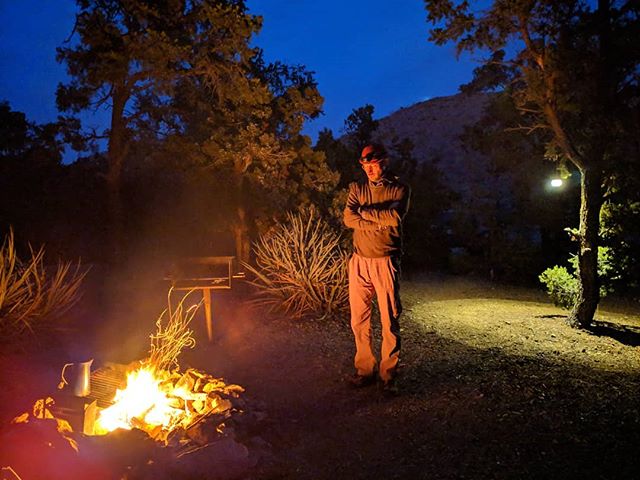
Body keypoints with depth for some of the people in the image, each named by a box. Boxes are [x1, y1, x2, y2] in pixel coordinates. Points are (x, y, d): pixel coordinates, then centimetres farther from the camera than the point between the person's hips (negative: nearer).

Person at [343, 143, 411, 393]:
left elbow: (395, 216, -17)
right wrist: (380, 223, -13)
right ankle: (364, 370, 17)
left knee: (390, 320, -1)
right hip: (359, 262, 3)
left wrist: (364, 212, -6)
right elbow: (348, 218, -4)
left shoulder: (400, 189, 3)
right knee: (359, 320, 6)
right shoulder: (357, 188, 12)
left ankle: (388, 374, 10)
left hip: (385, 262, -3)